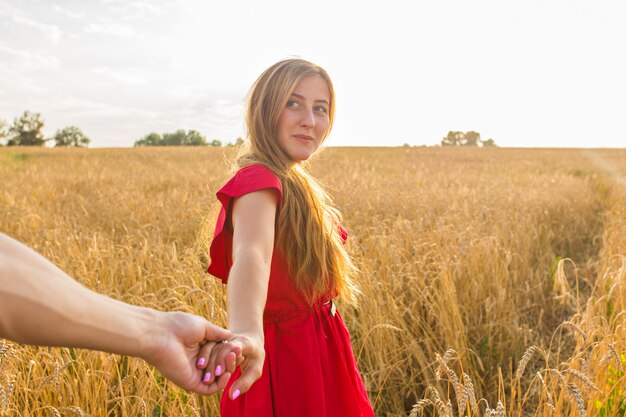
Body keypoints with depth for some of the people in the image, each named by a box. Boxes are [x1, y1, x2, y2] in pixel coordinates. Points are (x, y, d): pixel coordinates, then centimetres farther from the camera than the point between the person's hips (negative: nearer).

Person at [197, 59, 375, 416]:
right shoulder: (258, 180, -23)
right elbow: (251, 254, -45)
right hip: (285, 356, -9)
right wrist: (246, 333, -60)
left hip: (315, 350, 9)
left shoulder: (294, 183, 4)